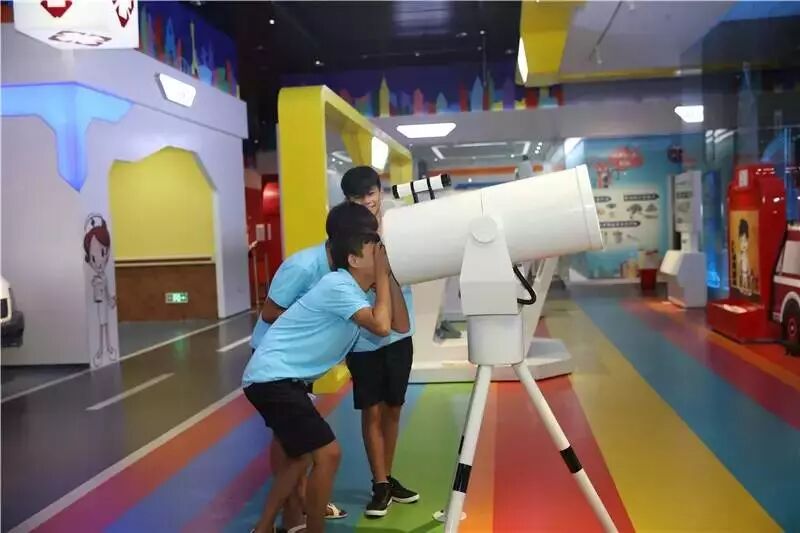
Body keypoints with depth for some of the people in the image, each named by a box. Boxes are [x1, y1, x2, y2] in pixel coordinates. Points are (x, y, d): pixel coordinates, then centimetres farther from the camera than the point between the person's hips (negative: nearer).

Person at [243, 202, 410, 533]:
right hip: (271, 378, -11)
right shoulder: (338, 285, -18)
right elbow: (381, 326, -29)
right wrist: (383, 275, -17)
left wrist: (389, 276, 0)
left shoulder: (358, 290, 11)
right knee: (327, 454, -9)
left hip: (281, 378, 11)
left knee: (302, 455, 22)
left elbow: (401, 325, 4)